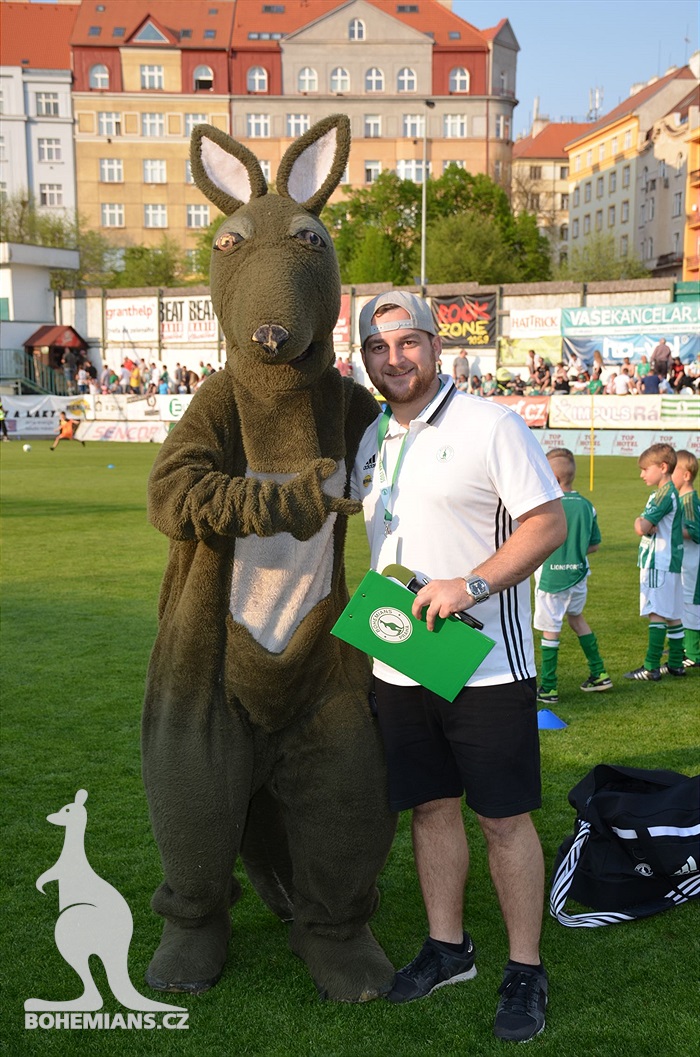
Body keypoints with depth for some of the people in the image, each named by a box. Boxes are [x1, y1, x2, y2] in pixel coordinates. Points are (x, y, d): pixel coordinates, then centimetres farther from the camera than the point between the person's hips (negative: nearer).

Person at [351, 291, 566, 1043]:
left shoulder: (490, 426, -9)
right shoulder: (370, 441, 11)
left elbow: (550, 523, -13)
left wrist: (471, 585, -23)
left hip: (485, 665, -6)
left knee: (504, 817, 2)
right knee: (429, 807, 15)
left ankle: (525, 971, 17)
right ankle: (447, 947, 32)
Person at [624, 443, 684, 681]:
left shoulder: (664, 494, -16)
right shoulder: (670, 492, 16)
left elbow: (641, 528, -23)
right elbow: (646, 525, 15)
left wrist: (640, 522, -3)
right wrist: (646, 523, -5)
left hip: (659, 563, -10)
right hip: (669, 561, 10)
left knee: (657, 613, -9)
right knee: (673, 614, 12)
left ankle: (652, 667, -8)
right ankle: (675, 663, 18)